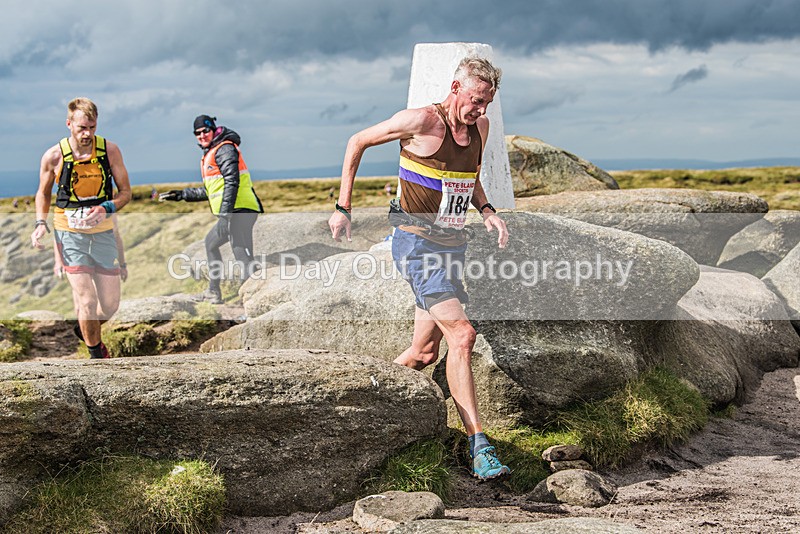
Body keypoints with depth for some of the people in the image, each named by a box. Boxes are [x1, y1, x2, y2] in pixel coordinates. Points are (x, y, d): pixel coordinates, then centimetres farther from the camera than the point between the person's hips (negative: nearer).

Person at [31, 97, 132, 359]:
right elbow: (43, 193, 11)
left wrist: (106, 208, -17)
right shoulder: (53, 156, -7)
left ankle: (85, 329, 38)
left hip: (103, 233, 2)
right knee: (87, 302, -10)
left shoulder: (110, 151, -5)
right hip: (70, 234, -2)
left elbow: (125, 192, 3)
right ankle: (96, 354, 14)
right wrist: (40, 223, -5)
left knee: (110, 305, 4)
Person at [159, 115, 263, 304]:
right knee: (211, 242, 24)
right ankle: (213, 293, 35)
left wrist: (224, 214, -27)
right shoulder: (209, 154, 23)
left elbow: (232, 183, -20)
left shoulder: (225, 149, -8)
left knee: (243, 257, -17)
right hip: (233, 213, 11)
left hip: (239, 211, -11)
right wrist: (182, 194, 32)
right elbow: (210, 191, 31)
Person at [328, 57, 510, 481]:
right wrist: (343, 207, -3)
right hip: (417, 243, -8)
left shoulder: (480, 127, 9)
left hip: (452, 244, 8)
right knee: (461, 335, -20)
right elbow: (357, 143, -2)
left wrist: (486, 211, 6)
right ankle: (478, 447, -20)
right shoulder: (422, 121, -12)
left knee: (424, 353, 10)